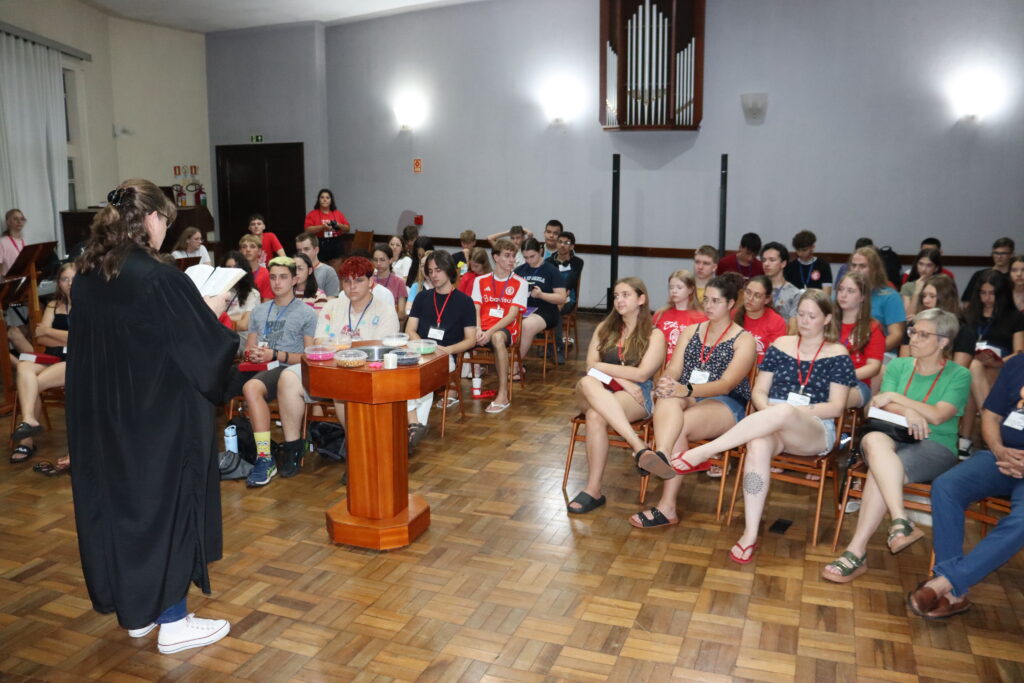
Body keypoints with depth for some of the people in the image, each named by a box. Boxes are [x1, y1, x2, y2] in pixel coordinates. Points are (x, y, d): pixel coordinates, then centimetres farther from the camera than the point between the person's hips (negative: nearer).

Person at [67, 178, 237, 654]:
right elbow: (204, 345, -15)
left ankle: (135, 611, 31)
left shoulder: (86, 275, 1)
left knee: (119, 500, 17)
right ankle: (173, 623, 15)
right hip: (161, 415, -7)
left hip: (102, 414, 7)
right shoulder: (161, 278, -21)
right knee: (167, 503, 5)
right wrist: (212, 311, 4)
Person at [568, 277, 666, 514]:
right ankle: (638, 445, -43)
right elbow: (591, 366, 5)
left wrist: (602, 367, -3)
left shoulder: (654, 335, 6)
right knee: (587, 383, -35)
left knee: (596, 416, -36)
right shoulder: (605, 328, 18)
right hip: (600, 394, 4)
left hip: (637, 397, -4)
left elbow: (641, 374, -7)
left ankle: (593, 490, -32)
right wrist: (622, 380, -10)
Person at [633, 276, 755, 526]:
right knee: (668, 400, -35)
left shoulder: (744, 340, 2)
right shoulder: (691, 331, 18)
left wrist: (686, 390, -30)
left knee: (680, 425, -34)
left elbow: (726, 384, -13)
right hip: (686, 400, 3)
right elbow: (673, 369, 5)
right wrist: (667, 384, -22)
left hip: (726, 405, -3)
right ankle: (661, 456, -62)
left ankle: (667, 507, -40)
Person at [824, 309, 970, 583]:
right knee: (874, 439, -37)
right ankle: (901, 522, -43)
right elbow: (882, 405, 4)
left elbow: (938, 415, -10)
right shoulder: (898, 365, 15)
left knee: (879, 469, -35)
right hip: (894, 438, 3)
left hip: (936, 446, -3)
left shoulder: (959, 375, 4)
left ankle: (856, 552, -33)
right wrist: (907, 411, -17)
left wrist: (895, 398, -8)